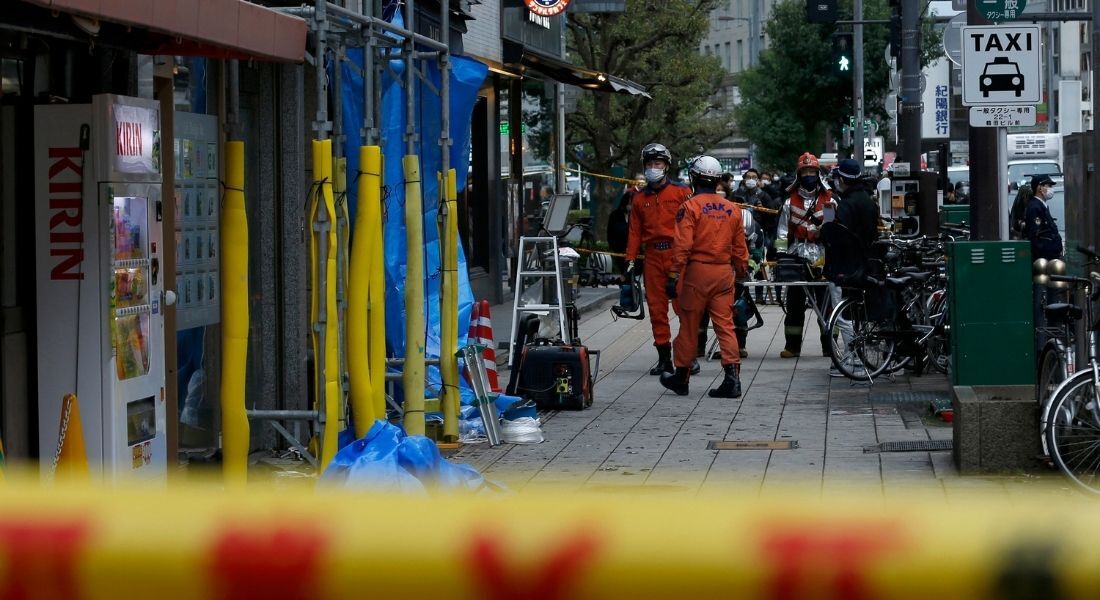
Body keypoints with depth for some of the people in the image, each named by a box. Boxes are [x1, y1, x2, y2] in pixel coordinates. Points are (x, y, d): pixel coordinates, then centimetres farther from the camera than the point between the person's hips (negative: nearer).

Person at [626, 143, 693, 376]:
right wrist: (630, 260, 9)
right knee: (656, 308, 4)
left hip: (677, 253, -4)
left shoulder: (681, 192, 3)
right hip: (653, 256, 4)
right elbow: (635, 231, 16)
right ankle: (664, 358, 8)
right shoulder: (640, 198, 15)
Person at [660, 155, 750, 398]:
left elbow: (682, 245, -14)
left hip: (697, 271, -4)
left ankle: (681, 376, 18)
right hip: (724, 273, 4)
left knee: (689, 325, 7)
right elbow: (740, 248, 13)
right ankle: (732, 376, -10)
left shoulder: (690, 207, -7)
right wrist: (741, 274, 22)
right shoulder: (732, 210, 9)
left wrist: (673, 276, -12)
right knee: (725, 325, 2)